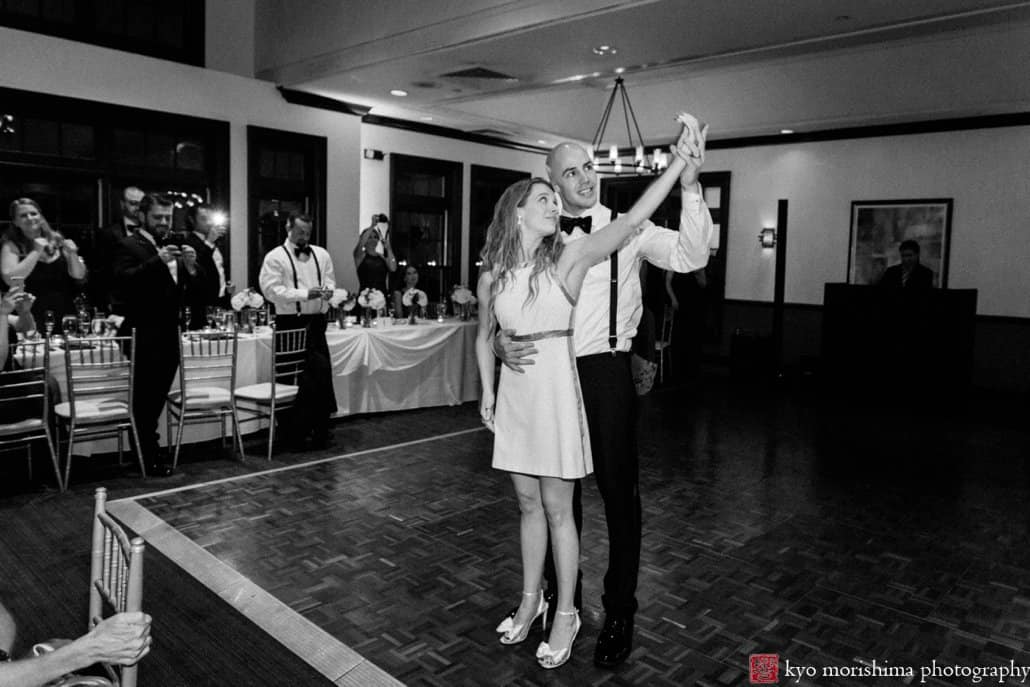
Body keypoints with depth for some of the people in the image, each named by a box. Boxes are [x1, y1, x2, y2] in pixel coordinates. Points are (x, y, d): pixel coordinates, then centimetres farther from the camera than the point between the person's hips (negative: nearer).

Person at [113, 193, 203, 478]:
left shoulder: (174, 246, 15)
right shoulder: (129, 246, -6)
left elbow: (197, 283, 9)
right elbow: (122, 280, -22)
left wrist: (191, 265, -11)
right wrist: (157, 261, -29)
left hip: (169, 333, 6)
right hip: (144, 334, -6)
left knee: (158, 395, 15)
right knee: (146, 396, 2)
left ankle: (148, 445, 30)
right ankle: (149, 457, 11)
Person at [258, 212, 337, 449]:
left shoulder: (321, 254, 14)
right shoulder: (275, 257, -2)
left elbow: (330, 280, 16)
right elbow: (272, 290, -12)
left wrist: (328, 290, -9)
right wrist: (304, 294, -20)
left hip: (316, 322, 5)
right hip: (290, 324, -5)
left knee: (322, 374, 3)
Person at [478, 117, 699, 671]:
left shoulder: (569, 257, -6)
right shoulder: (491, 275, 4)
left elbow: (633, 218, -14)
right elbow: (485, 336, 17)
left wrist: (679, 162, -18)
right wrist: (487, 392, 12)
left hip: (555, 387, -4)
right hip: (513, 393, 4)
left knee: (556, 508, 5)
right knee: (528, 503, 15)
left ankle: (565, 615, 21)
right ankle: (530, 600, 32)